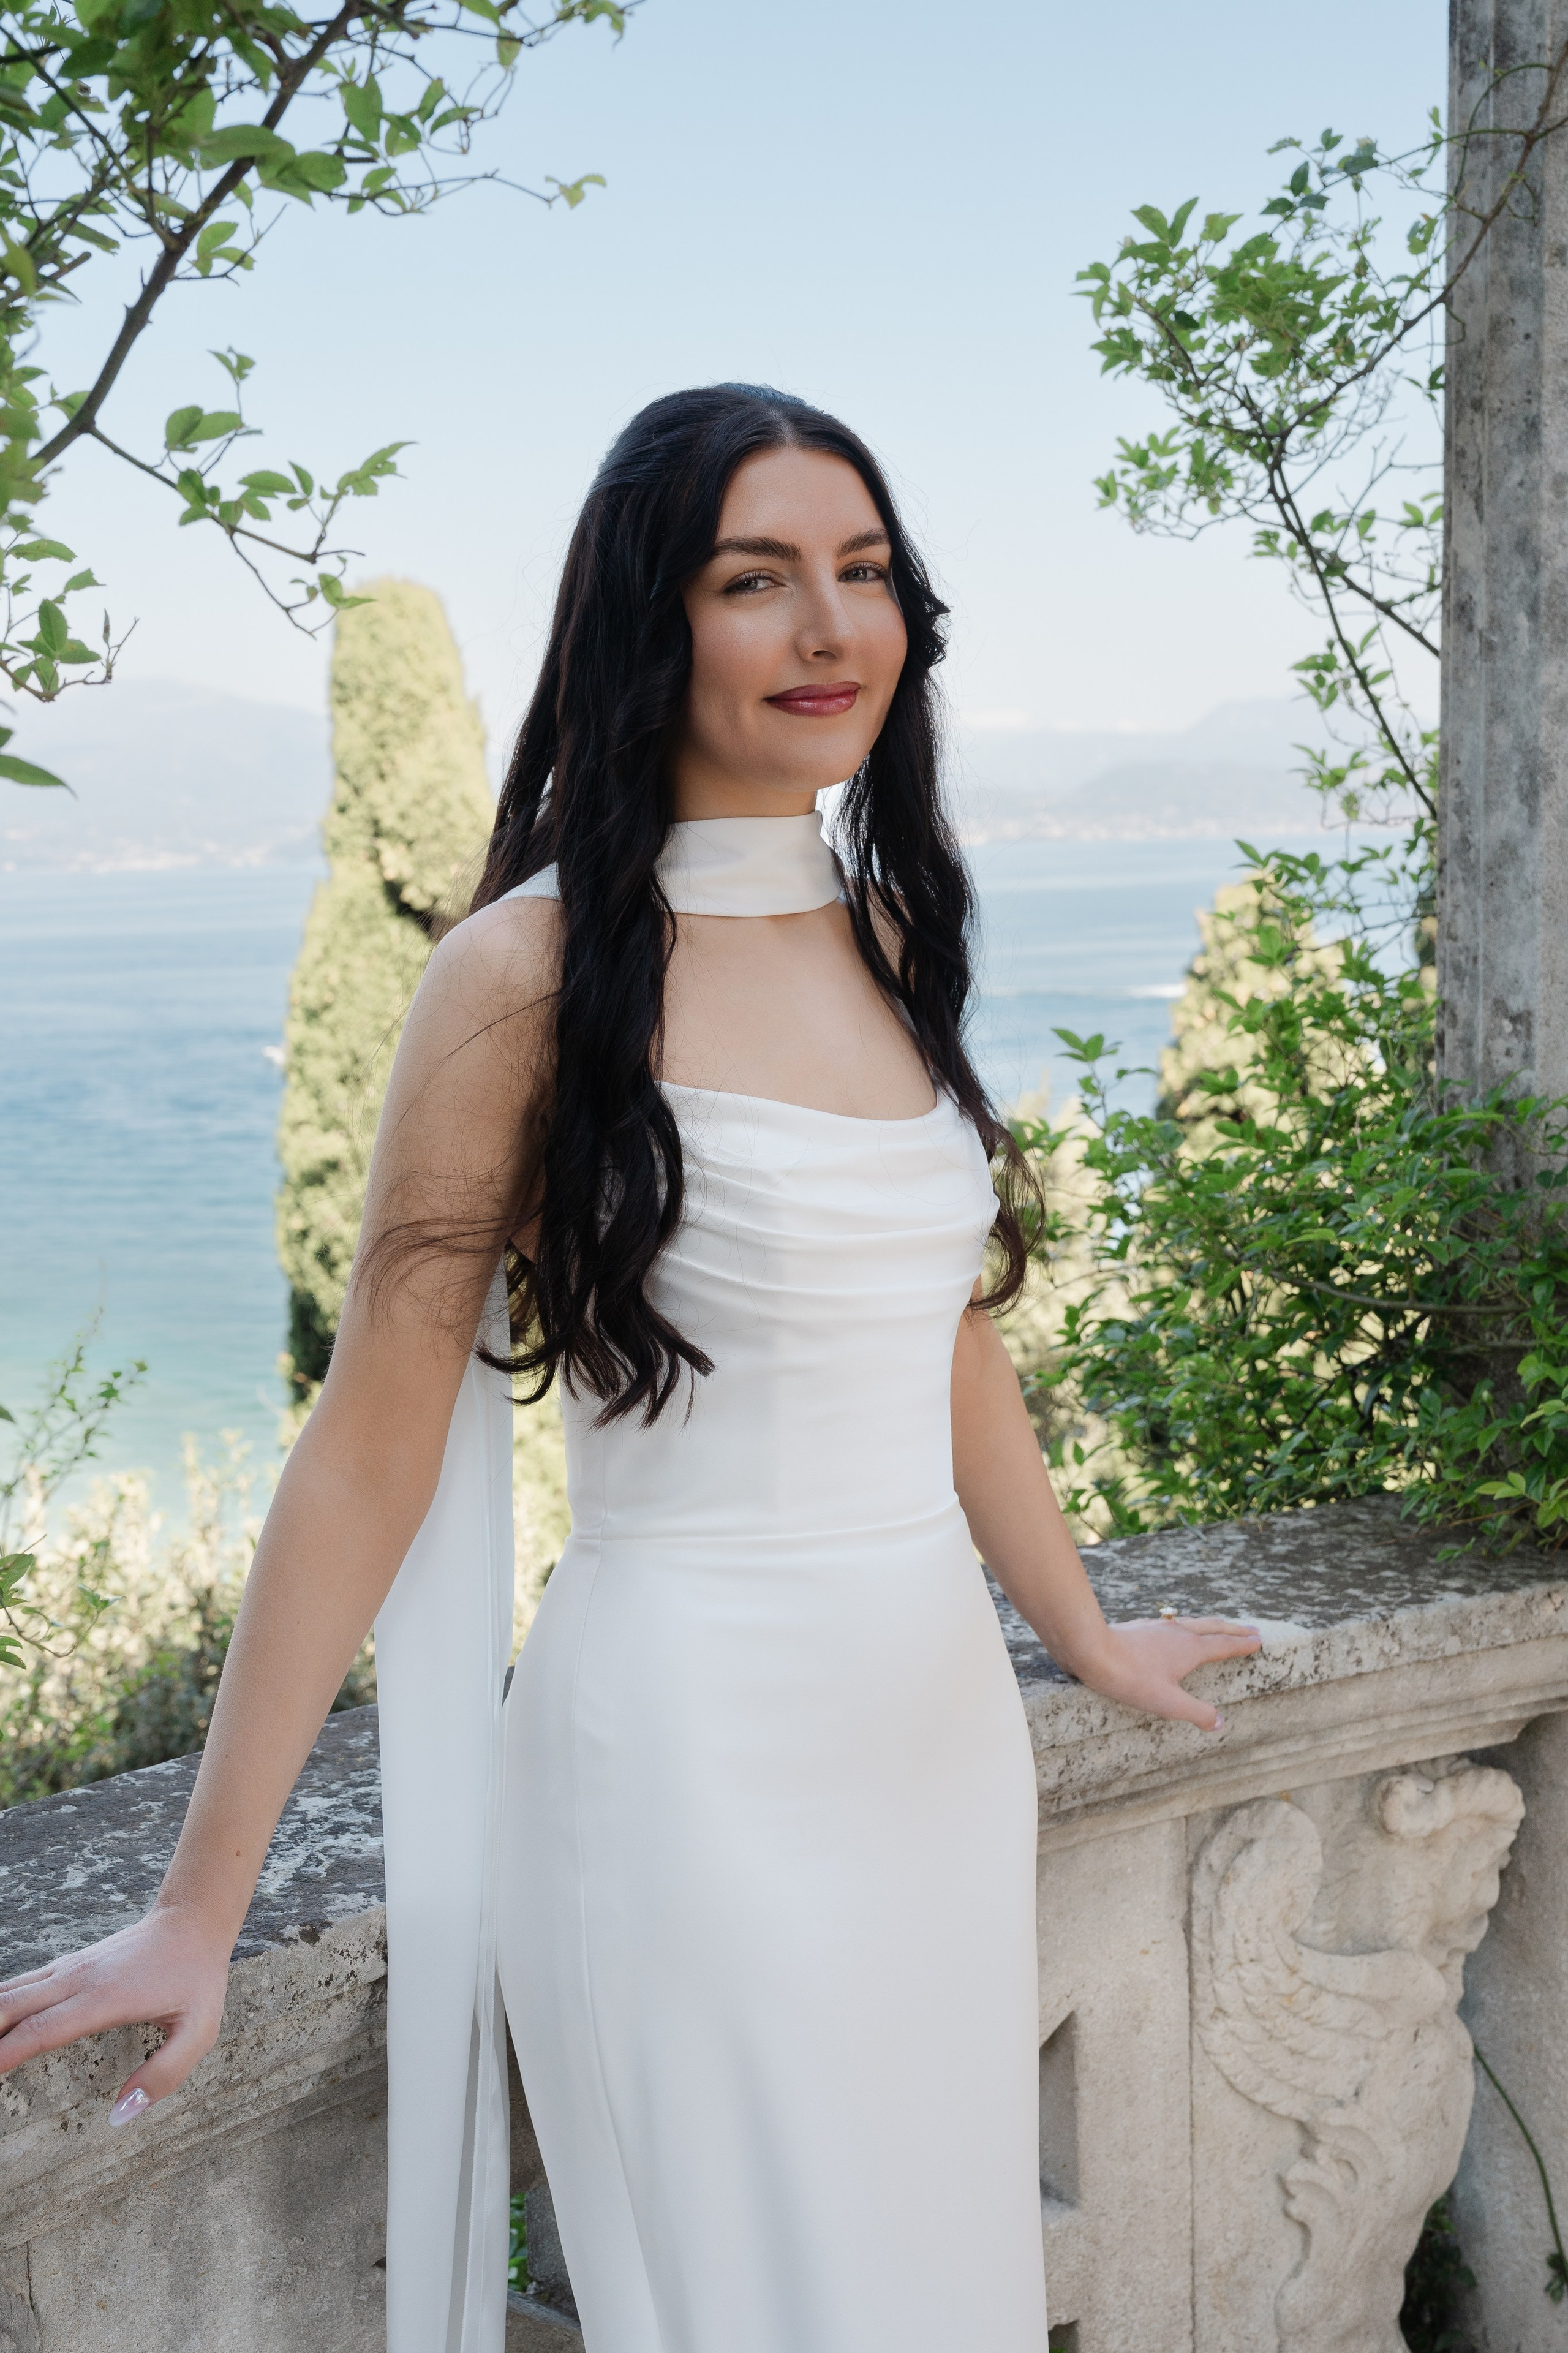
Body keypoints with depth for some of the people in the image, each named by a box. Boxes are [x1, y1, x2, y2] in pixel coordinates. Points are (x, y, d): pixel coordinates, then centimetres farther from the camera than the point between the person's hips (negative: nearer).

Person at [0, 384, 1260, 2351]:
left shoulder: (893, 935, 7)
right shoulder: (536, 970, -12)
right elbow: (370, 1447, -13)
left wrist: (1083, 1635, 27)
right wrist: (199, 1912, -12)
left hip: (940, 1735, 7)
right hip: (690, 1761, -6)